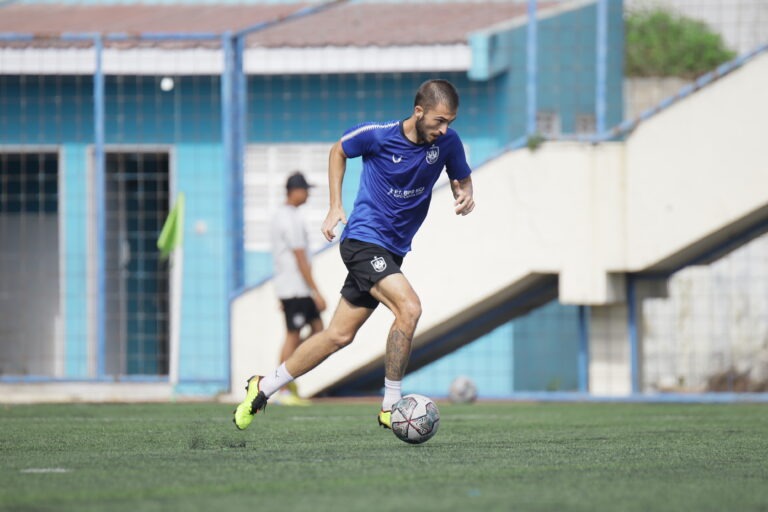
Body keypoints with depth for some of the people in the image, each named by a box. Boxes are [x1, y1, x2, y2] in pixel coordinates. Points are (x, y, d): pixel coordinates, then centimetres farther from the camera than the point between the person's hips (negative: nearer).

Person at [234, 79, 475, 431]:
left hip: (392, 251, 6)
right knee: (409, 308, -26)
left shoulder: (447, 142, -4)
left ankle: (263, 388, 23)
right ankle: (390, 408, -16)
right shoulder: (377, 135, -14)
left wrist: (465, 196, -13)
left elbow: (462, 180, 12)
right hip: (363, 238, -6)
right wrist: (335, 207, 0)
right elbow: (339, 151, 6)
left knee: (339, 336, 8)